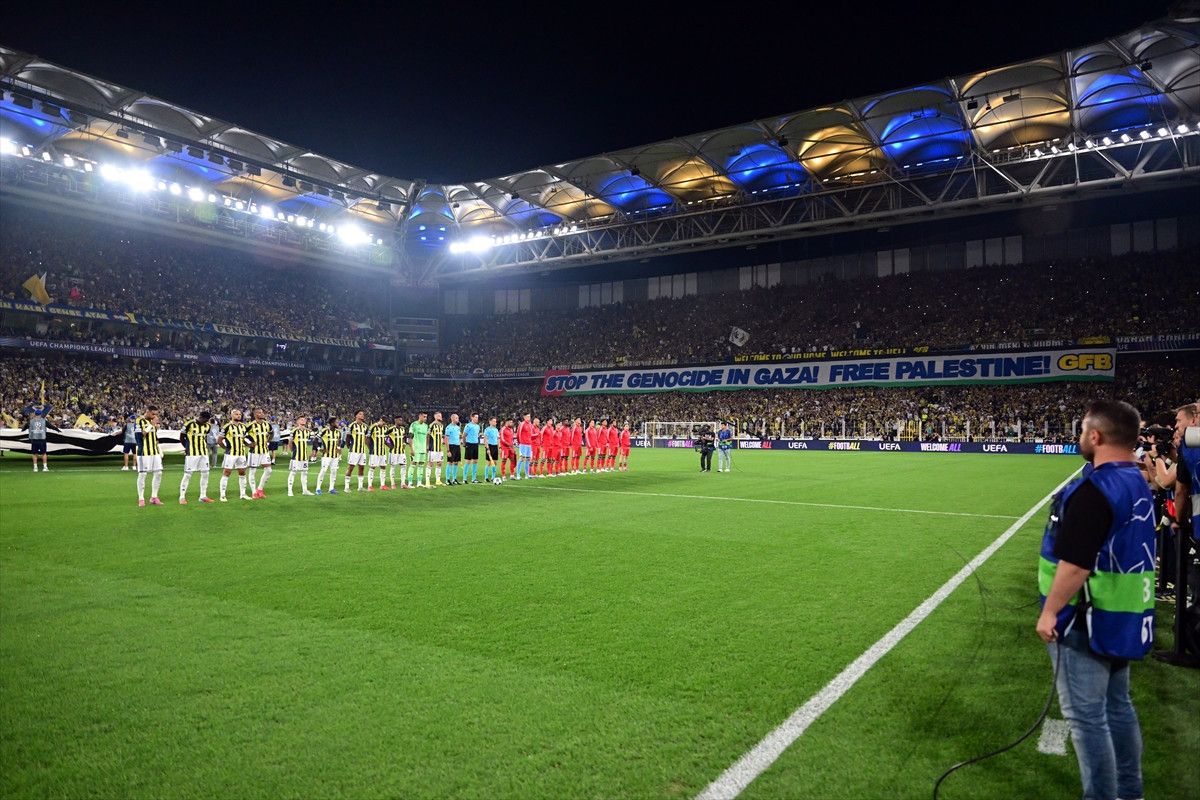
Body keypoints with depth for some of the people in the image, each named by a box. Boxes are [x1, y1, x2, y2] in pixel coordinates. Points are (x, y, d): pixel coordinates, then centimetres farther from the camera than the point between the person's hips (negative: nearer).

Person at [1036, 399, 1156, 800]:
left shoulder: (1094, 489, -24)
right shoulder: (1137, 484, 7)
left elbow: (1075, 564, -27)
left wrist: (1050, 612, -17)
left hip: (1089, 621, -10)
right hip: (1123, 618, 10)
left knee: (1086, 715, 3)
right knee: (1117, 707, 21)